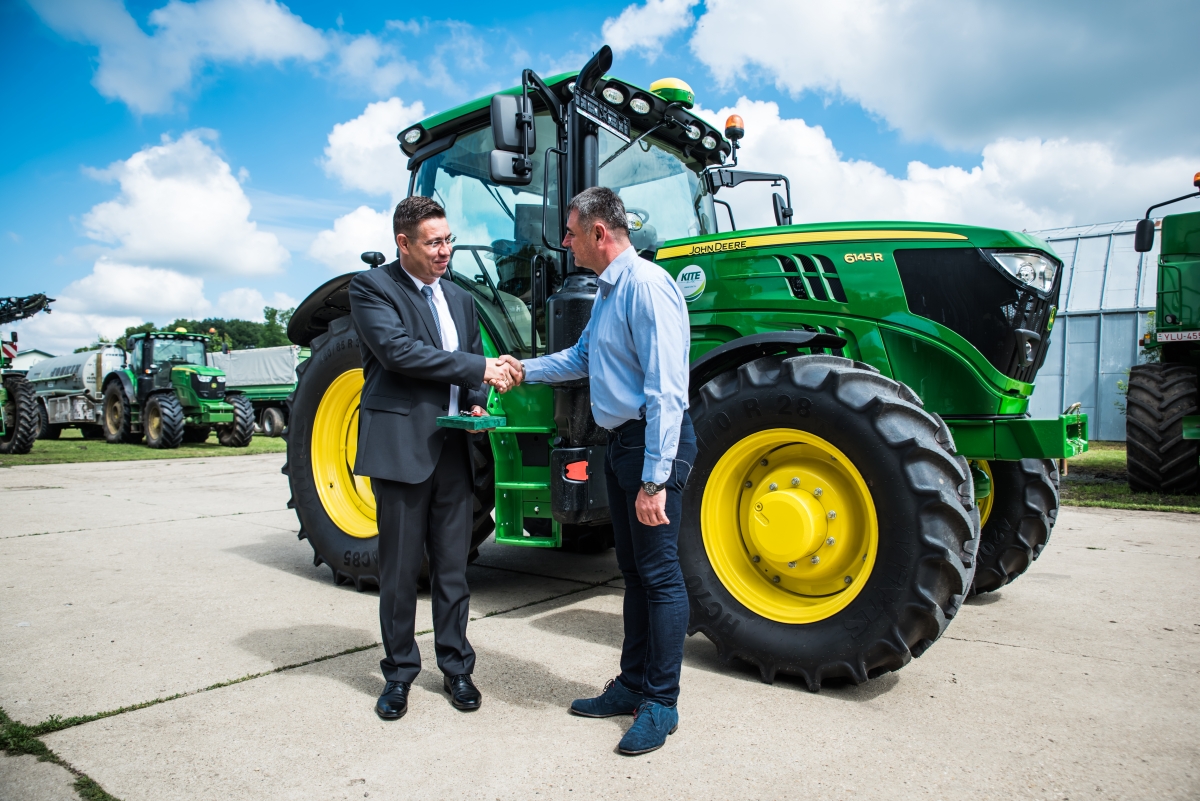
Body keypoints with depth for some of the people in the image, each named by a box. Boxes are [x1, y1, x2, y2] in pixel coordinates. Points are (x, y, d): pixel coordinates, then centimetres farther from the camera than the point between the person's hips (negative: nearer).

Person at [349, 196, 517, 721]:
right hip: (400, 446, -5)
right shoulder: (371, 287, -2)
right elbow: (398, 350, -17)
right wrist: (480, 368, -18)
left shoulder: (460, 298, 17)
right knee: (400, 568, 5)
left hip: (454, 447, 5)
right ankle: (399, 672, 22)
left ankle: (455, 667, 24)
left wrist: (476, 403, 1)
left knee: (453, 566, 10)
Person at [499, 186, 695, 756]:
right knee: (635, 570, 16)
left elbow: (666, 391, -22)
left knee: (659, 572, -1)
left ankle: (661, 703, 13)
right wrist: (525, 371, 27)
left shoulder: (647, 287, -16)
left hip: (654, 443, -10)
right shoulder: (608, 291, 16)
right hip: (622, 442, 10)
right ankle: (633, 684, 29)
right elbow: (581, 357, 32)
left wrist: (654, 480, -24)